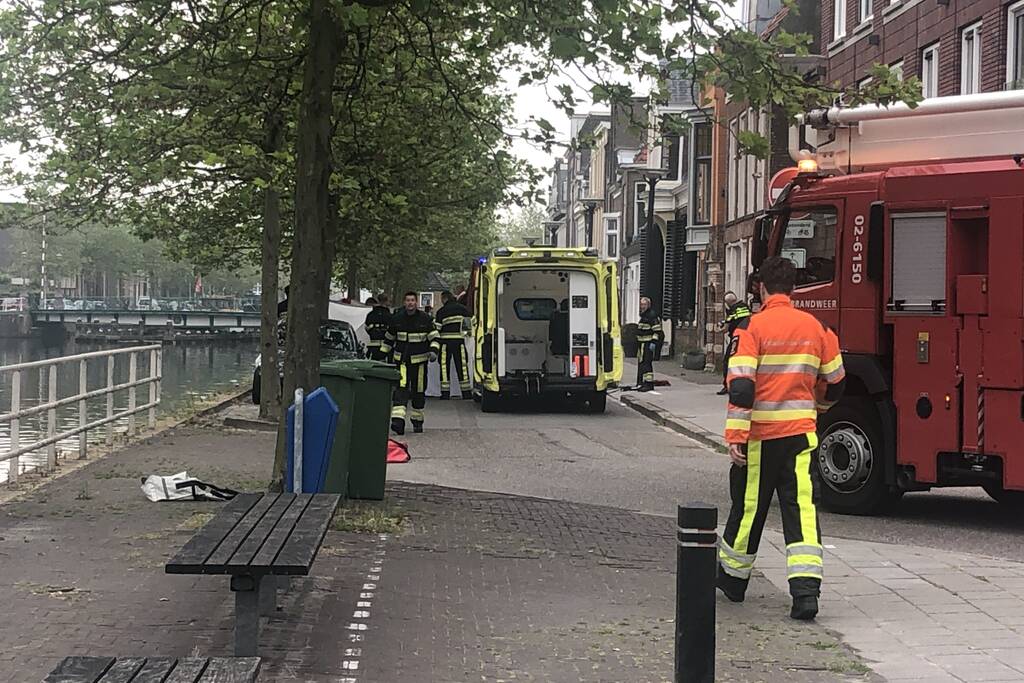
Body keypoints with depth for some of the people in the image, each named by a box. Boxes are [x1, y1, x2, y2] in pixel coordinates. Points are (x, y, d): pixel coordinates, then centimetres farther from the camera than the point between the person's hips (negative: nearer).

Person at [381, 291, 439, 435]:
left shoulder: (425, 319, -1)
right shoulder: (396, 319, 3)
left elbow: (434, 337, 1)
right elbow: (388, 338, 15)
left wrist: (433, 351, -16)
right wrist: (383, 355, 16)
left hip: (419, 360, 0)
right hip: (401, 360, 0)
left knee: (419, 391, 8)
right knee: (400, 388, -16)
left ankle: (417, 420, 24)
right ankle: (398, 420, -27)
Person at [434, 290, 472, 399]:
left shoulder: (441, 311, -1)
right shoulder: (463, 309, 7)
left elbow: (436, 328, -3)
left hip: (445, 341, -2)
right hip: (459, 341, 2)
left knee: (444, 366, 3)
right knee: (462, 366, 6)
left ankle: (445, 393, -1)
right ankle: (466, 392, 6)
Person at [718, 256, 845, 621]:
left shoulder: (752, 328, -8)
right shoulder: (815, 327, 5)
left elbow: (741, 386, -16)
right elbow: (835, 381, 15)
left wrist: (735, 436, -16)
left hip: (760, 434, -2)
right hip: (801, 432, 2)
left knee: (748, 508, 11)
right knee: (802, 507, -1)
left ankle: (732, 577, 30)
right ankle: (806, 588, -13)